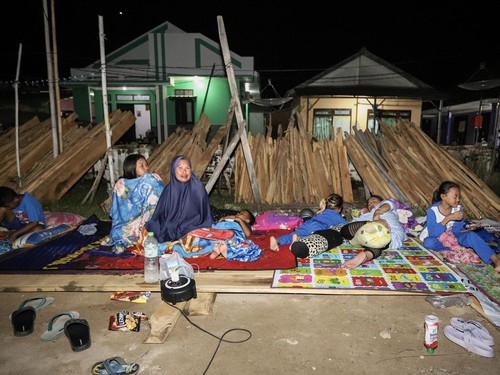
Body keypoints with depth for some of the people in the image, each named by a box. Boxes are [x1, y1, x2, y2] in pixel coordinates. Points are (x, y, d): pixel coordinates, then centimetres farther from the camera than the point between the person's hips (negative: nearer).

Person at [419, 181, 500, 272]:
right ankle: (457, 250, -28)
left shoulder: (457, 208, -8)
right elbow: (432, 233, -29)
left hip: (451, 237, 4)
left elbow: (457, 230, -3)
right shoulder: (433, 210, -22)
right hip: (434, 237, -4)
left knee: (471, 235, -24)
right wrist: (448, 218, -34)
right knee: (428, 242, -40)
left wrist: (468, 230, -25)